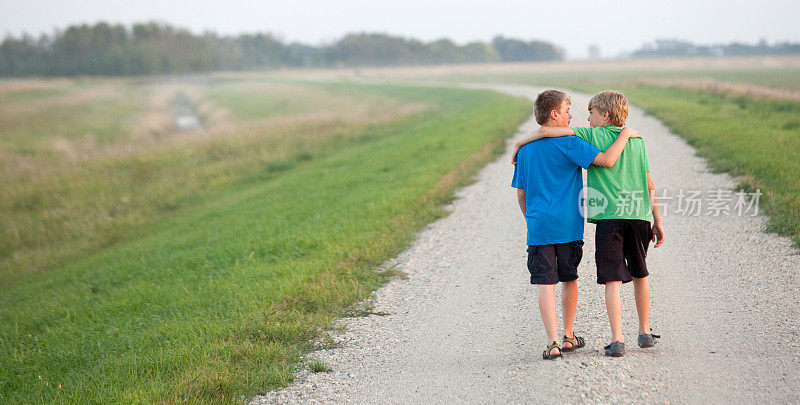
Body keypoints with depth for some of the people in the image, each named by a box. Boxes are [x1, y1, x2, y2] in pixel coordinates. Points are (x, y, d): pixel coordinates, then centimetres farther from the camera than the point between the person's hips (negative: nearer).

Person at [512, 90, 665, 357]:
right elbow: (650, 186, 14)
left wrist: (521, 144, 9)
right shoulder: (637, 141, 15)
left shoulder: (592, 136, 2)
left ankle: (617, 339, -10)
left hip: (610, 216, -4)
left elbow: (546, 130, -6)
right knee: (640, 275, 19)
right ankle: (645, 333, 28)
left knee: (613, 279, -3)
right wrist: (657, 220, 19)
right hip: (640, 215, 4)